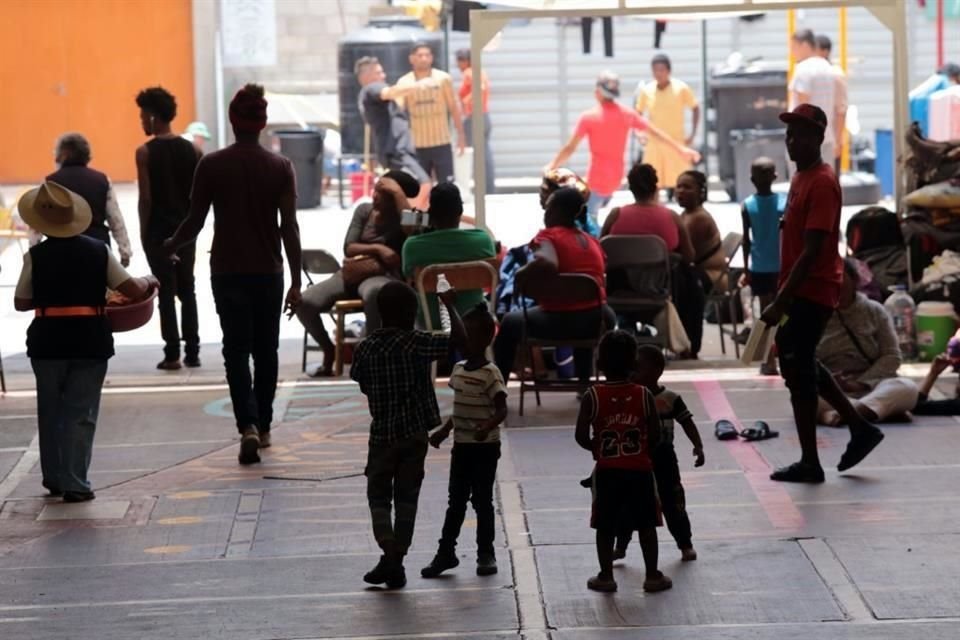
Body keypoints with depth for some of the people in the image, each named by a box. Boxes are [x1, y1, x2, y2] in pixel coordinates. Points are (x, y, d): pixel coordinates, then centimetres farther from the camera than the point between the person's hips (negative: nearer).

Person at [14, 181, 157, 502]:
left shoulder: (36, 256, -6)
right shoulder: (98, 251, -4)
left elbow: (21, 302, 1)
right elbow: (133, 290, -4)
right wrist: (149, 281, 18)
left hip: (47, 341, 0)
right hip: (90, 340, 0)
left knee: (50, 412, 17)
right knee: (81, 414, 4)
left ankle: (54, 477, 25)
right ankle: (74, 483, 0)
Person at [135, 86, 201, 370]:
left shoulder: (145, 152, -10)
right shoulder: (190, 150, 2)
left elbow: (146, 198, -12)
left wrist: (144, 231, -4)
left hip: (158, 230, -4)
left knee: (166, 293, 1)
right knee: (187, 291, 12)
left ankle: (172, 354, 0)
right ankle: (192, 352, 12)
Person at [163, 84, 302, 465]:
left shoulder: (212, 166, -7)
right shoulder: (280, 167, -5)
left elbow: (195, 222, -4)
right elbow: (290, 228, -7)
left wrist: (170, 246, 16)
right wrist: (296, 282, -3)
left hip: (227, 271, -1)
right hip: (268, 272, 1)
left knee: (236, 349, 0)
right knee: (265, 349, 14)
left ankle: (248, 425, -19)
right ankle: (263, 427, 22)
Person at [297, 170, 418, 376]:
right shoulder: (364, 210, 9)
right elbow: (348, 248, 1)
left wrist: (398, 192, -19)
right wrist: (378, 249, -16)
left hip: (383, 276, -4)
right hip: (352, 272, 4)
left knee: (374, 293, -45)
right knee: (305, 303, -21)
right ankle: (329, 350, 5)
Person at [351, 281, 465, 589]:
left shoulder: (364, 349, -3)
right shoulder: (417, 343, -11)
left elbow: (364, 387, 6)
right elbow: (459, 338, -12)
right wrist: (449, 305, 1)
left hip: (381, 434, 1)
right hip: (414, 434, -1)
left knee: (378, 495, 8)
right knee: (406, 497, 9)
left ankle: (389, 554, -13)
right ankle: (396, 563, 8)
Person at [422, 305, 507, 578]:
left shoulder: (490, 373, -15)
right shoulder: (459, 369, 8)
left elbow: (501, 410, -21)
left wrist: (487, 427, -37)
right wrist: (444, 431, 18)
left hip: (485, 447, -7)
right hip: (461, 446, 7)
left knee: (482, 500, 1)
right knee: (456, 500, 10)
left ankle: (486, 554, 11)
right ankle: (446, 552, 14)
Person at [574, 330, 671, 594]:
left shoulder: (592, 397, -8)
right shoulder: (644, 396, -6)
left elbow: (581, 436, -10)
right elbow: (655, 436, -5)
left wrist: (597, 448, 9)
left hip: (607, 471, 0)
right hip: (640, 469, 1)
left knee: (605, 526, 10)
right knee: (646, 525, 10)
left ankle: (606, 576, 13)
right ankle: (653, 576, 14)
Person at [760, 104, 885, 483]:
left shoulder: (821, 183, -18)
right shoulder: (802, 177, 12)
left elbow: (811, 252, -23)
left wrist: (781, 302, -25)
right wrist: (783, 296, 20)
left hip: (812, 292, -10)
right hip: (804, 291, 10)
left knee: (798, 370, -5)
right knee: (802, 365, 17)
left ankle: (810, 463, 2)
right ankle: (860, 428, 25)